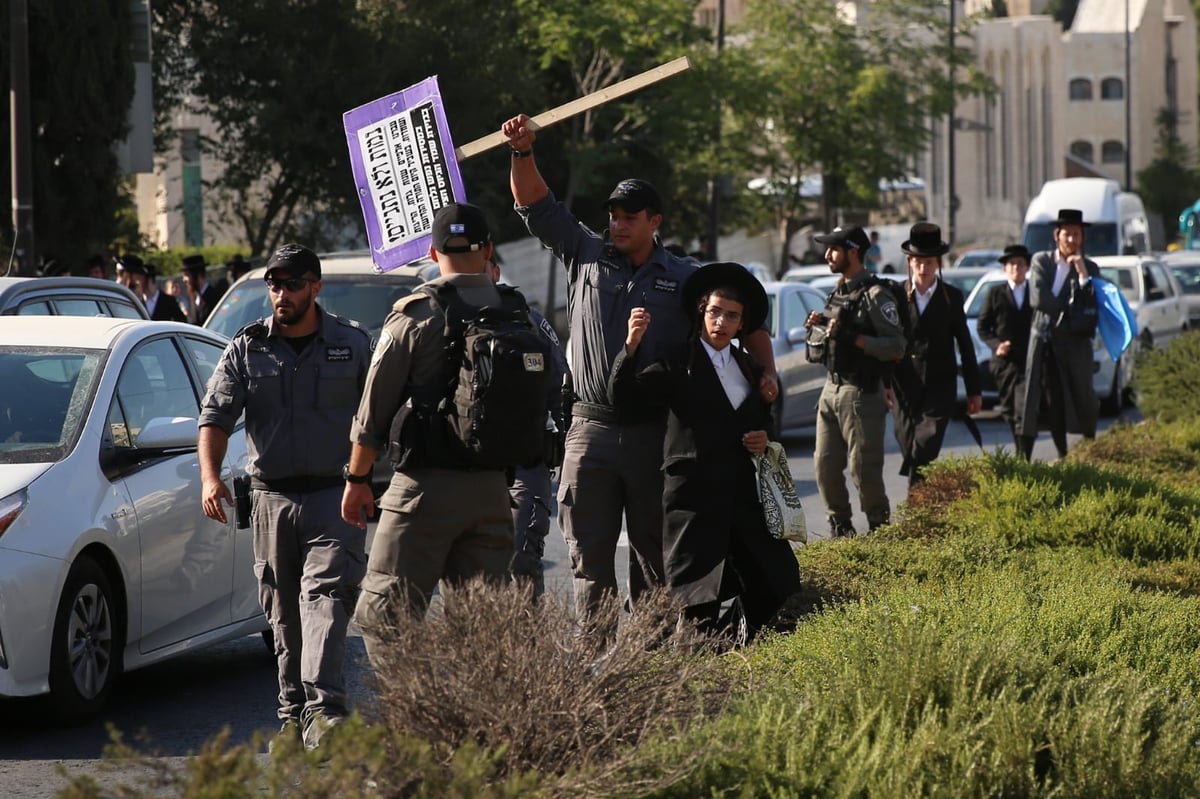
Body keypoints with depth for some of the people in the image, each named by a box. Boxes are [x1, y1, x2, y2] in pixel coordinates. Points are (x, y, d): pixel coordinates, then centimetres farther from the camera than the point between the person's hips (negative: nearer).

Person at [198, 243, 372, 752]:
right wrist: (210, 476, -15)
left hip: (334, 496, -3)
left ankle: (323, 709, -28)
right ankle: (294, 711, 17)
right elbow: (215, 415, 1)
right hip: (272, 499, 3)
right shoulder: (247, 348, 7)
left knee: (325, 597, -17)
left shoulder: (353, 346, 5)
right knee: (283, 612, 7)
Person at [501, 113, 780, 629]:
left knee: (653, 552, 5)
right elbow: (534, 204, 6)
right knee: (589, 553, -1)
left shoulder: (685, 279, 6)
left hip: (654, 432, -1)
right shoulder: (586, 255, 9)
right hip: (591, 428, 1)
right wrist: (523, 153, -10)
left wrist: (766, 373, -4)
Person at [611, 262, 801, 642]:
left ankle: (730, 639, 26)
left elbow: (765, 420, 29)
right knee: (699, 605, -7)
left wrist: (764, 439, 6)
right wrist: (631, 345, -27)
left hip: (742, 492, 6)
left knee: (776, 582, 6)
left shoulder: (750, 368, 15)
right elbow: (622, 395, -13)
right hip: (694, 493, -6)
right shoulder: (679, 365, -3)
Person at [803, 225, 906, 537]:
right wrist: (817, 327, 6)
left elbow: (896, 347, -18)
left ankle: (880, 528, 7)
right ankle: (840, 527, 18)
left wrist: (852, 337, -24)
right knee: (825, 465, 8)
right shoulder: (837, 293, 16)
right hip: (831, 390, 8)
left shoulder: (874, 295, -11)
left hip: (861, 394, -8)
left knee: (863, 468, -5)